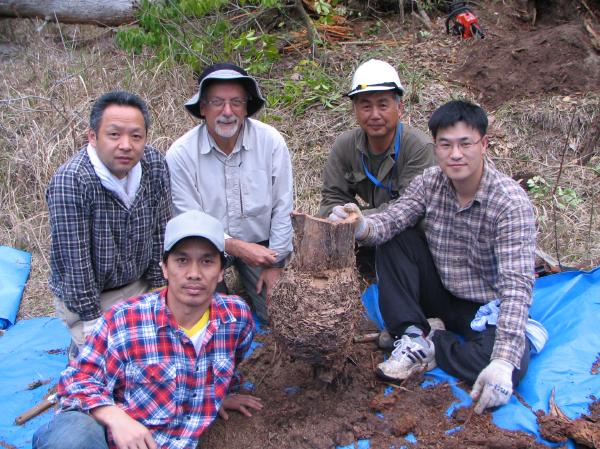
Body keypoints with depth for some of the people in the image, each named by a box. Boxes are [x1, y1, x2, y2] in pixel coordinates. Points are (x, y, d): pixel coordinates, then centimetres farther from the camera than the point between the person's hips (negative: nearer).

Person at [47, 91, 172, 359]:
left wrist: (159, 286, -1)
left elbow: (160, 231, -2)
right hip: (87, 295, -5)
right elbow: (73, 260, -24)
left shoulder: (155, 164, -11)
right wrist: (92, 321, -19)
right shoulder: (69, 182, -27)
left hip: (140, 285, 5)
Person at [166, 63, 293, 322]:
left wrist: (275, 264, -5)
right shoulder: (180, 154, -18)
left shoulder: (271, 141, -15)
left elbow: (282, 208, -8)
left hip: (259, 244, 1)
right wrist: (237, 247, -29)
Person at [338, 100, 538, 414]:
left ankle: (426, 344, -9)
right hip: (440, 293, 4)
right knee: (395, 240, -16)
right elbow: (392, 219, -19)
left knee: (508, 369, -32)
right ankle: (412, 335, -13)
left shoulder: (511, 202, -23)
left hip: (488, 306, -3)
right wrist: (363, 227, -45)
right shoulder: (430, 181, -8)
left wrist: (504, 361, -41)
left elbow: (517, 285, -30)